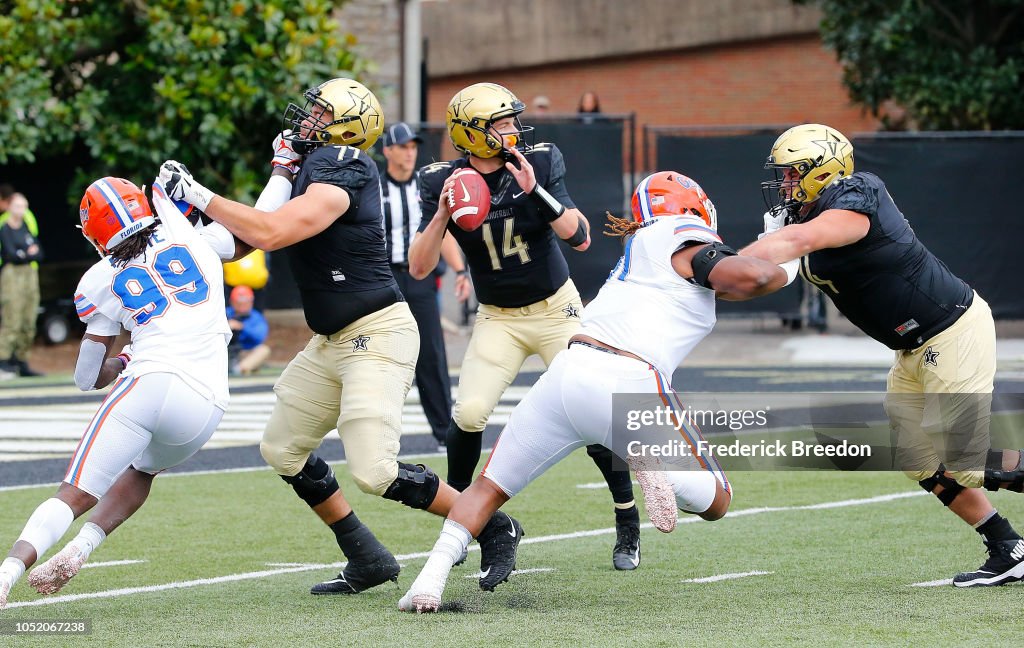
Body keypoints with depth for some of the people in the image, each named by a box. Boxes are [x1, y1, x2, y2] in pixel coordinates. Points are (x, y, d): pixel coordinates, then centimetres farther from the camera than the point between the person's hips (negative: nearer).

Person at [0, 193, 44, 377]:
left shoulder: (28, 227, 15)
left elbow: (39, 253, 10)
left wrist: (23, 254, -8)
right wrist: (30, 254, -2)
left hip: (31, 275, 7)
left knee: (28, 325, 4)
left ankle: (22, 363, 8)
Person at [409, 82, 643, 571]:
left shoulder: (539, 164, -12)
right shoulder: (443, 182, -10)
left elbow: (580, 239, -18)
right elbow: (419, 268, -15)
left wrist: (537, 191, -30)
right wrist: (443, 212, -29)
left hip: (557, 310, -1)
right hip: (497, 319, 1)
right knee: (468, 413, -17)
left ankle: (628, 525, 11)